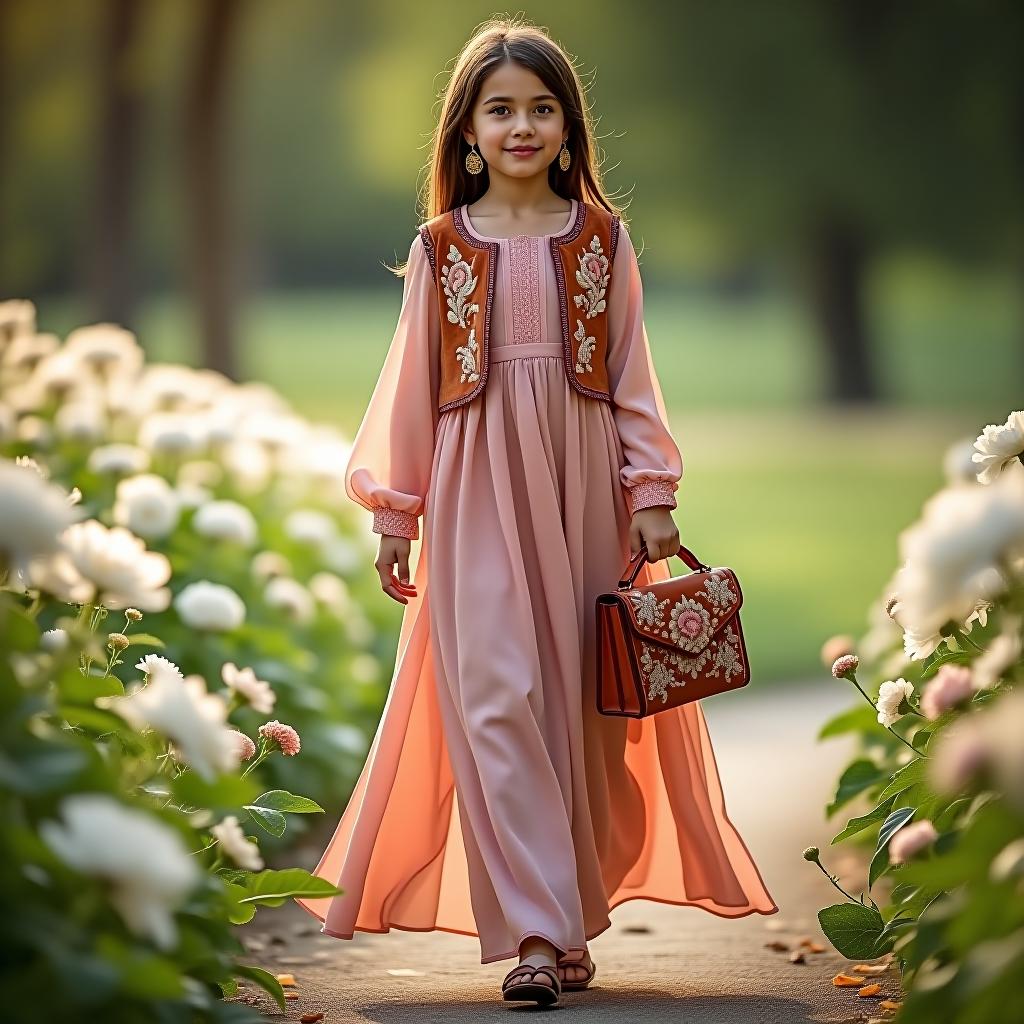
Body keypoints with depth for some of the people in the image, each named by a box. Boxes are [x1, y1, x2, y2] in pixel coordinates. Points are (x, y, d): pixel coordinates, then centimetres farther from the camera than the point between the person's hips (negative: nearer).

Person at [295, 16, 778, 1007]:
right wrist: (394, 514, 6)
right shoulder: (441, 247, 5)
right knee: (496, 699, -10)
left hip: (582, 489, 1)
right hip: (477, 494, -1)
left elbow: (631, 375, 8)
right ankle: (536, 933, -12)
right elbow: (413, 381, 7)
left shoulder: (603, 239, 7)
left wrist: (651, 496, 1)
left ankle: (568, 916, 15)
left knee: (581, 700, 3)